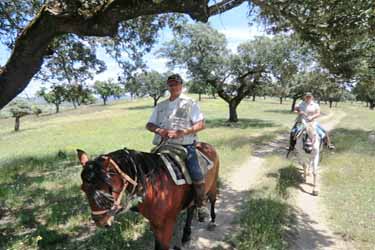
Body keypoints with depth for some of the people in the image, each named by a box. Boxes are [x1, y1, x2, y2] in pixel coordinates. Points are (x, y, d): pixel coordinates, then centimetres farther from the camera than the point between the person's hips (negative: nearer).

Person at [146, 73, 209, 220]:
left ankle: (201, 205, 5)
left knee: (196, 174, -16)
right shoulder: (161, 105, 18)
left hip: (185, 144, -4)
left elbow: (201, 124, -3)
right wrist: (158, 130, -7)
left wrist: (182, 132, -17)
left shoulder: (190, 103, 6)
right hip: (164, 145, 4)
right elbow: (149, 125, 17)